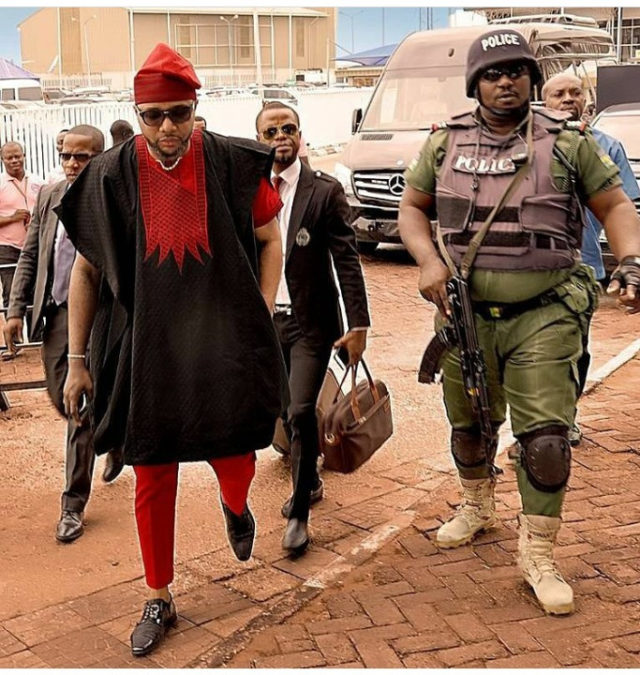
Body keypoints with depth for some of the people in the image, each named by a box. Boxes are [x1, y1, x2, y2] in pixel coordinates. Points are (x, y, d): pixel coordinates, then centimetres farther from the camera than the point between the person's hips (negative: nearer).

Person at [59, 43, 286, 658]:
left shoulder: (232, 163, -6)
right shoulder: (109, 177, -4)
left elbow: (269, 239, 7)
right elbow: (86, 270, 4)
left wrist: (262, 318, 0)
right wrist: (77, 359, 3)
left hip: (223, 346, 0)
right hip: (145, 351, 1)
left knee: (234, 459, 3)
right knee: (152, 480, 7)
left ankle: (235, 506, 43)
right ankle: (159, 601, 26)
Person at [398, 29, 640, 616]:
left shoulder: (567, 141, 0)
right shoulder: (447, 142, 4)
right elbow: (412, 206, 10)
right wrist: (429, 260, -9)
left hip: (545, 316, -2)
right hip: (467, 313, 3)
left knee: (546, 434, -8)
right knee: (469, 424, 17)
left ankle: (538, 555, 6)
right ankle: (478, 507, 45)